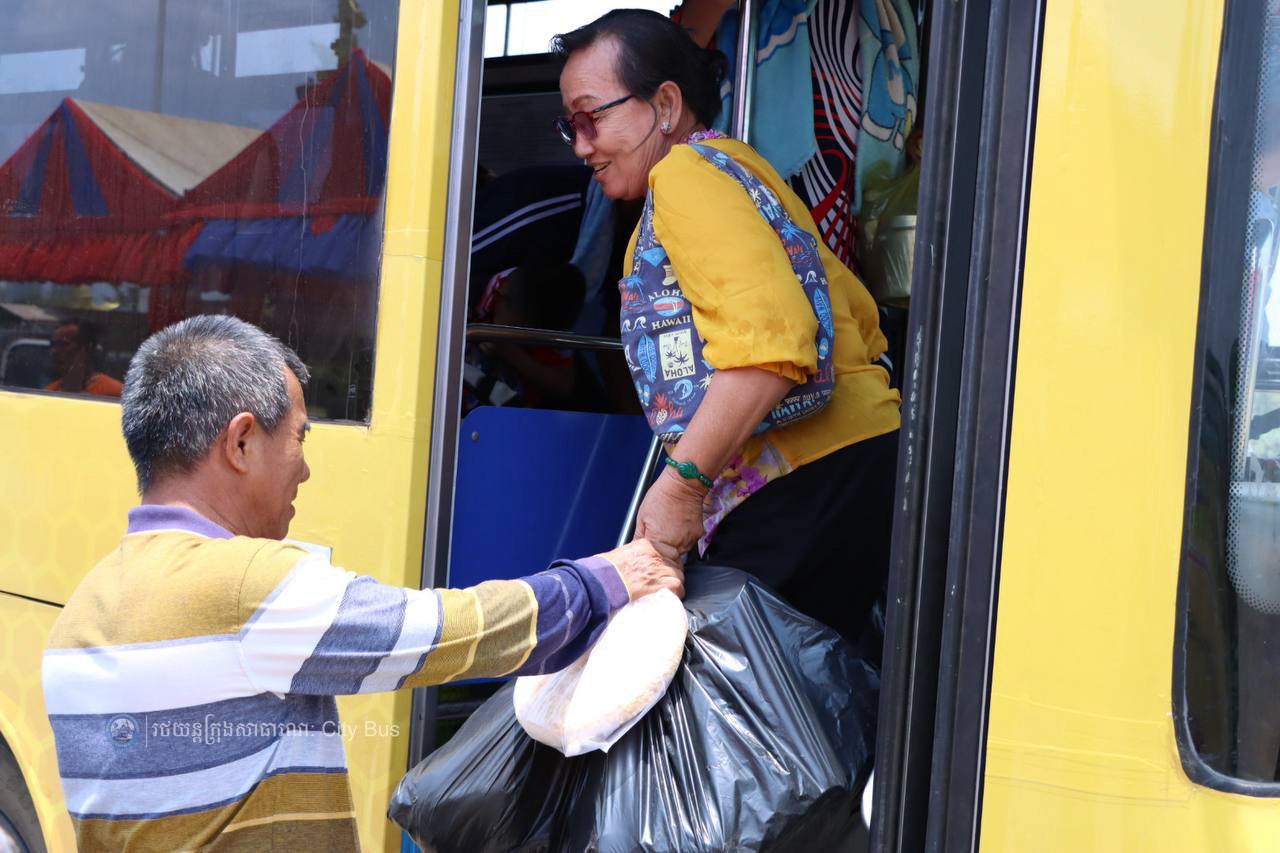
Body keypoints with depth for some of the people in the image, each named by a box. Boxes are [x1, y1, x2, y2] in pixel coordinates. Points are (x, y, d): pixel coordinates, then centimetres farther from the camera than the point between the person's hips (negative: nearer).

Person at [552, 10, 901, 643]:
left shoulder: (685, 170, -6)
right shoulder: (739, 166, 24)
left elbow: (769, 338, -21)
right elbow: (858, 312, 27)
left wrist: (683, 480, -20)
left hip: (807, 481, -10)